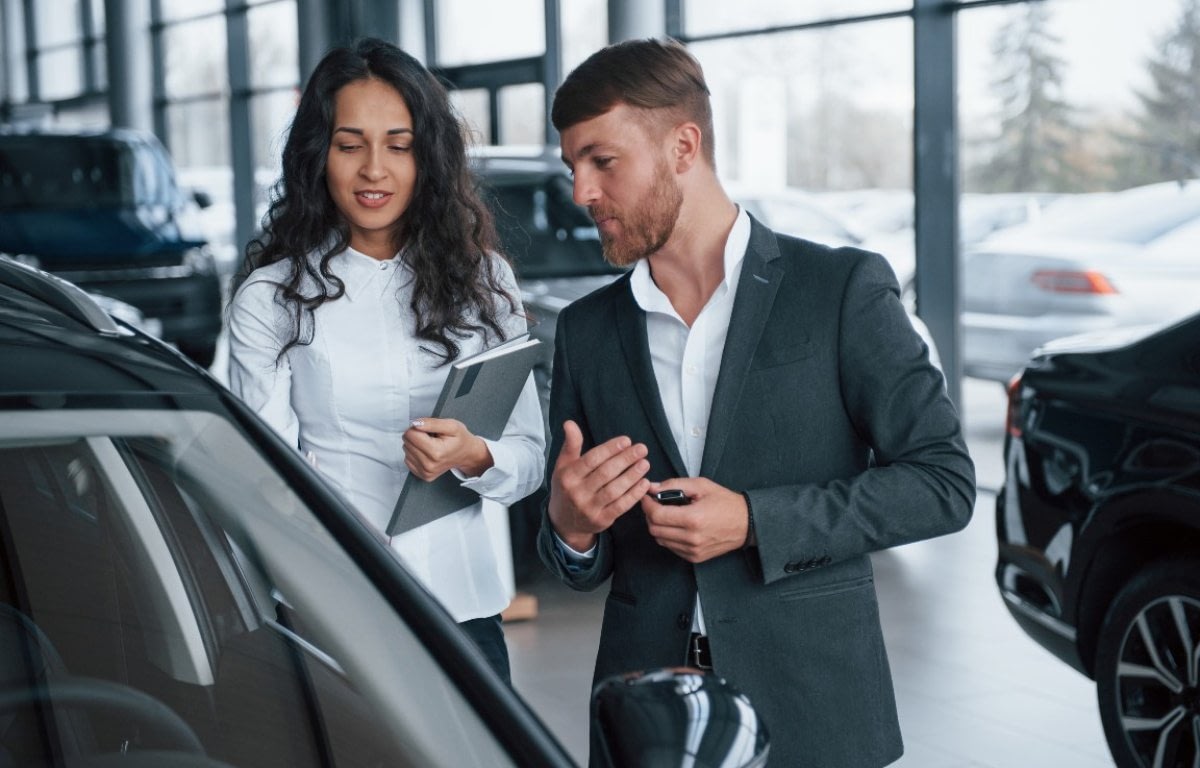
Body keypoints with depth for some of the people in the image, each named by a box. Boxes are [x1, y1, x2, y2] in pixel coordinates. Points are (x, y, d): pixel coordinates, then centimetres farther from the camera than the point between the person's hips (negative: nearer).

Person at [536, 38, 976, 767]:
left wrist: (754, 523, -16)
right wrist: (570, 529, -11)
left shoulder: (842, 289, -5)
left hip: (810, 708, -3)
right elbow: (588, 567, 12)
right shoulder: (587, 331, 6)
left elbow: (945, 479, -8)